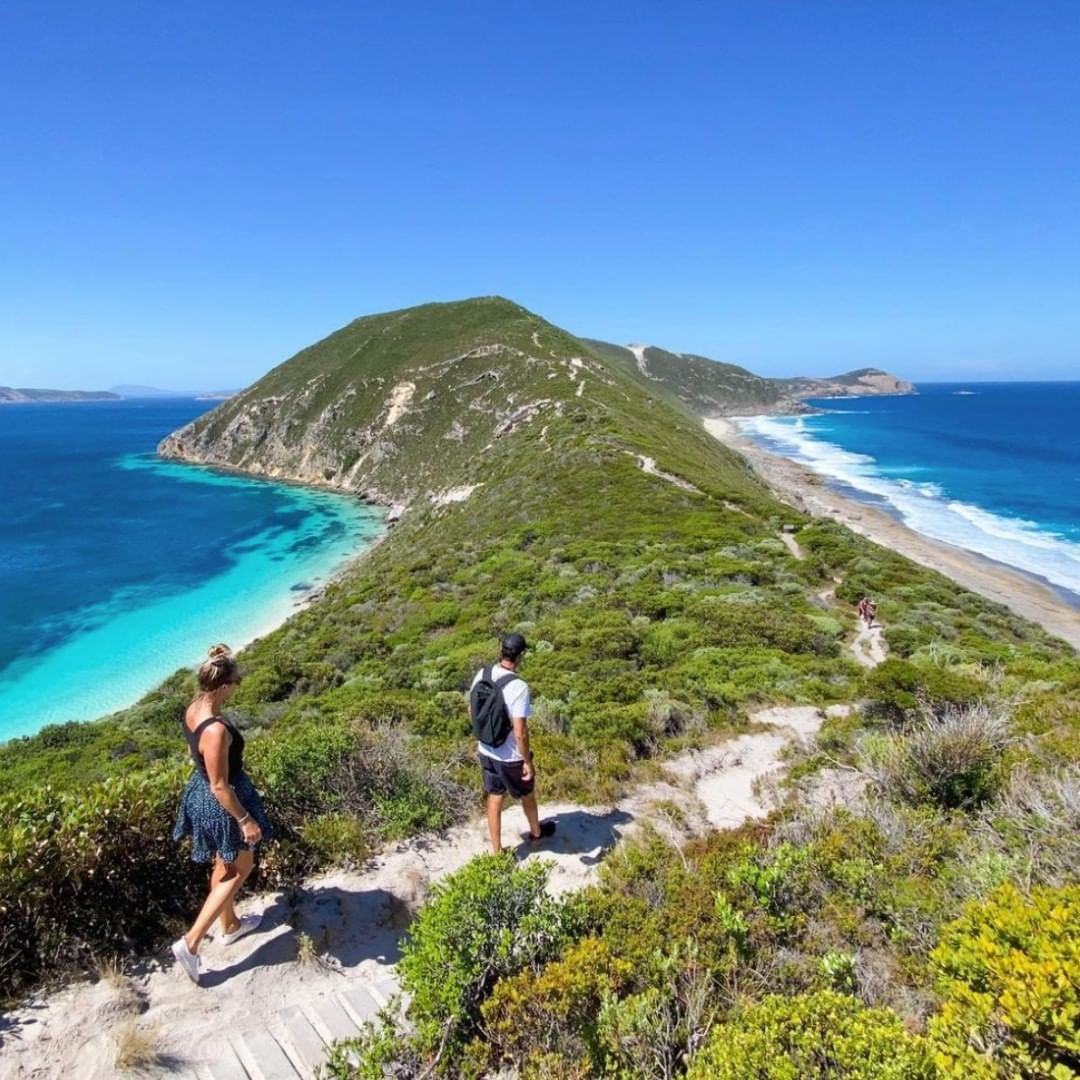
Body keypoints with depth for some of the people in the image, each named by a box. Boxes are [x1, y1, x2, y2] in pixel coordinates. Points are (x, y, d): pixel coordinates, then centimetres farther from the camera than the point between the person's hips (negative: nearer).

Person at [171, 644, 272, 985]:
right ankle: (190, 942, 16)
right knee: (239, 869, 15)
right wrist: (245, 820, -17)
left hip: (200, 794, 9)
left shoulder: (192, 710, -8)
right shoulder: (216, 730, -36)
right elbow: (220, 786, -27)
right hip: (220, 804, -9)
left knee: (224, 866, 27)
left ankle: (230, 925, 48)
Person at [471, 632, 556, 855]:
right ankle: (536, 832, 48)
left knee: (494, 799, 19)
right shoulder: (518, 687, -29)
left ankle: (497, 851, 31)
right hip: (510, 757, -5)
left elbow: (472, 710, 6)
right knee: (527, 795, 22)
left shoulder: (481, 675, -8)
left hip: (486, 751, 5)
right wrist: (528, 761, -14)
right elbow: (520, 733, -28)